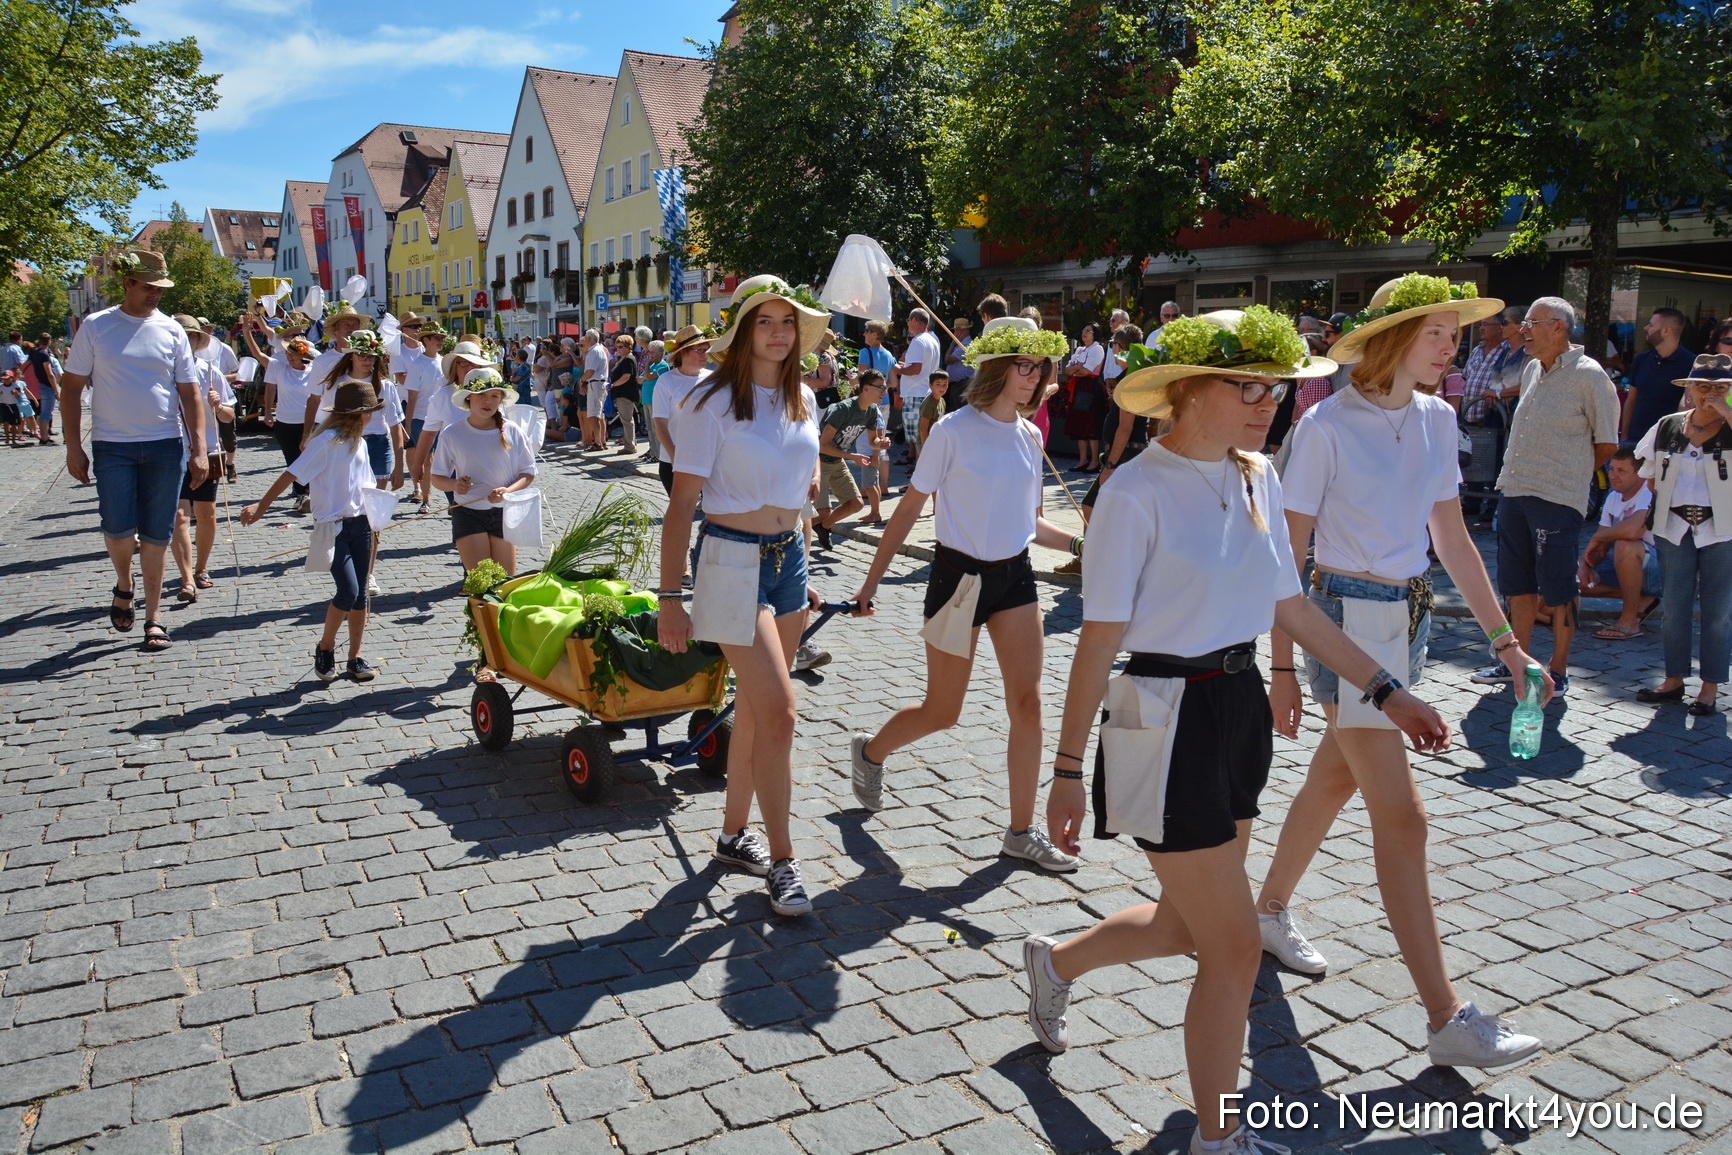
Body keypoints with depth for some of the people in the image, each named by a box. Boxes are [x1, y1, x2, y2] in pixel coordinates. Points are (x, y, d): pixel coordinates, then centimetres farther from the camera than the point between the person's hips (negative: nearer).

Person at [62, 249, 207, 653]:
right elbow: (72, 387, 4)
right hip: (112, 445, -1)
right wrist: (73, 447, -2)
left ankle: (153, 617, 14)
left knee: (157, 535, 4)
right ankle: (124, 585, 23)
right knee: (118, 529, -10)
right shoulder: (96, 326, 2)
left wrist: (199, 450, -2)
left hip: (166, 445, 1)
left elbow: (190, 394, 6)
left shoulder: (171, 331, 5)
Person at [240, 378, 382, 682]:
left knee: (360, 593, 6)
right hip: (332, 527, -7)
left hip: (359, 523, 7)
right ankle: (325, 647, 9)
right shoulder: (327, 440, -11)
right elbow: (291, 475, -14)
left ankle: (355, 656, 15)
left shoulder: (359, 443, 11)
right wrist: (261, 507, -17)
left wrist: (371, 522, 10)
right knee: (348, 591, -14)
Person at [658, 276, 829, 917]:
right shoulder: (711, 402, -12)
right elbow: (682, 504, -12)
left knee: (755, 706, 15)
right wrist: (670, 597, -13)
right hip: (733, 561, -6)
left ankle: (734, 832, 30)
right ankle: (781, 862, 3)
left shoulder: (802, 399, 7)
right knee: (778, 712, -9)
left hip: (789, 556, 7)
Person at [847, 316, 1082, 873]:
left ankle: (1022, 831, 11)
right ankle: (870, 750, 36)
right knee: (942, 712, 5)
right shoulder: (954, 430, -12)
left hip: (1014, 576, 5)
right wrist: (872, 580, -7)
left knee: (1027, 703, 0)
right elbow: (909, 508, -7)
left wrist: (1080, 544, 3)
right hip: (958, 577, -5)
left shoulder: (1029, 436, 6)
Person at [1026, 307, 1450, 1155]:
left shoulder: (1257, 478, 5)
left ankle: (1056, 963, 47)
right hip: (1167, 722, -7)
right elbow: (1098, 643, -15)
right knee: (1234, 945, 2)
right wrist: (1067, 771, -12)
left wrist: (1386, 691, 12)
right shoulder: (1137, 492, -16)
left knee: (1186, 927, 18)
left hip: (1239, 710, 7)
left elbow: (1288, 605, 14)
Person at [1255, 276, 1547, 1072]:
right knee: (1400, 816, -6)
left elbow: (1452, 540, 12)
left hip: (1410, 619, 7)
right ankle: (1447, 1021, 1)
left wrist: (1503, 639, 9)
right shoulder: (1327, 426, -13)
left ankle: (1270, 912, 41)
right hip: (1350, 621, -7)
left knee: (1334, 782, 20)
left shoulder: (1436, 420, 6)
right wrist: (1282, 668, -12)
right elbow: (1287, 556, -11)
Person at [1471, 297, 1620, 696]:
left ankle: (1559, 670, 12)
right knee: (1519, 582, 12)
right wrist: (1522, 473, 15)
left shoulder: (1588, 375, -8)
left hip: (1558, 498, -7)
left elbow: (1607, 444, -4)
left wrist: (1568, 475, 4)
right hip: (1513, 490, 7)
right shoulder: (1532, 369, 12)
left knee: (1558, 588, 0)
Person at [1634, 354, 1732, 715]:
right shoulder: (1667, 427, 7)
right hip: (1675, 529, 3)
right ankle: (1674, 680, 17)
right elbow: (1650, 475, 18)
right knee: (1674, 608, 6)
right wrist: (1667, 502, 8)